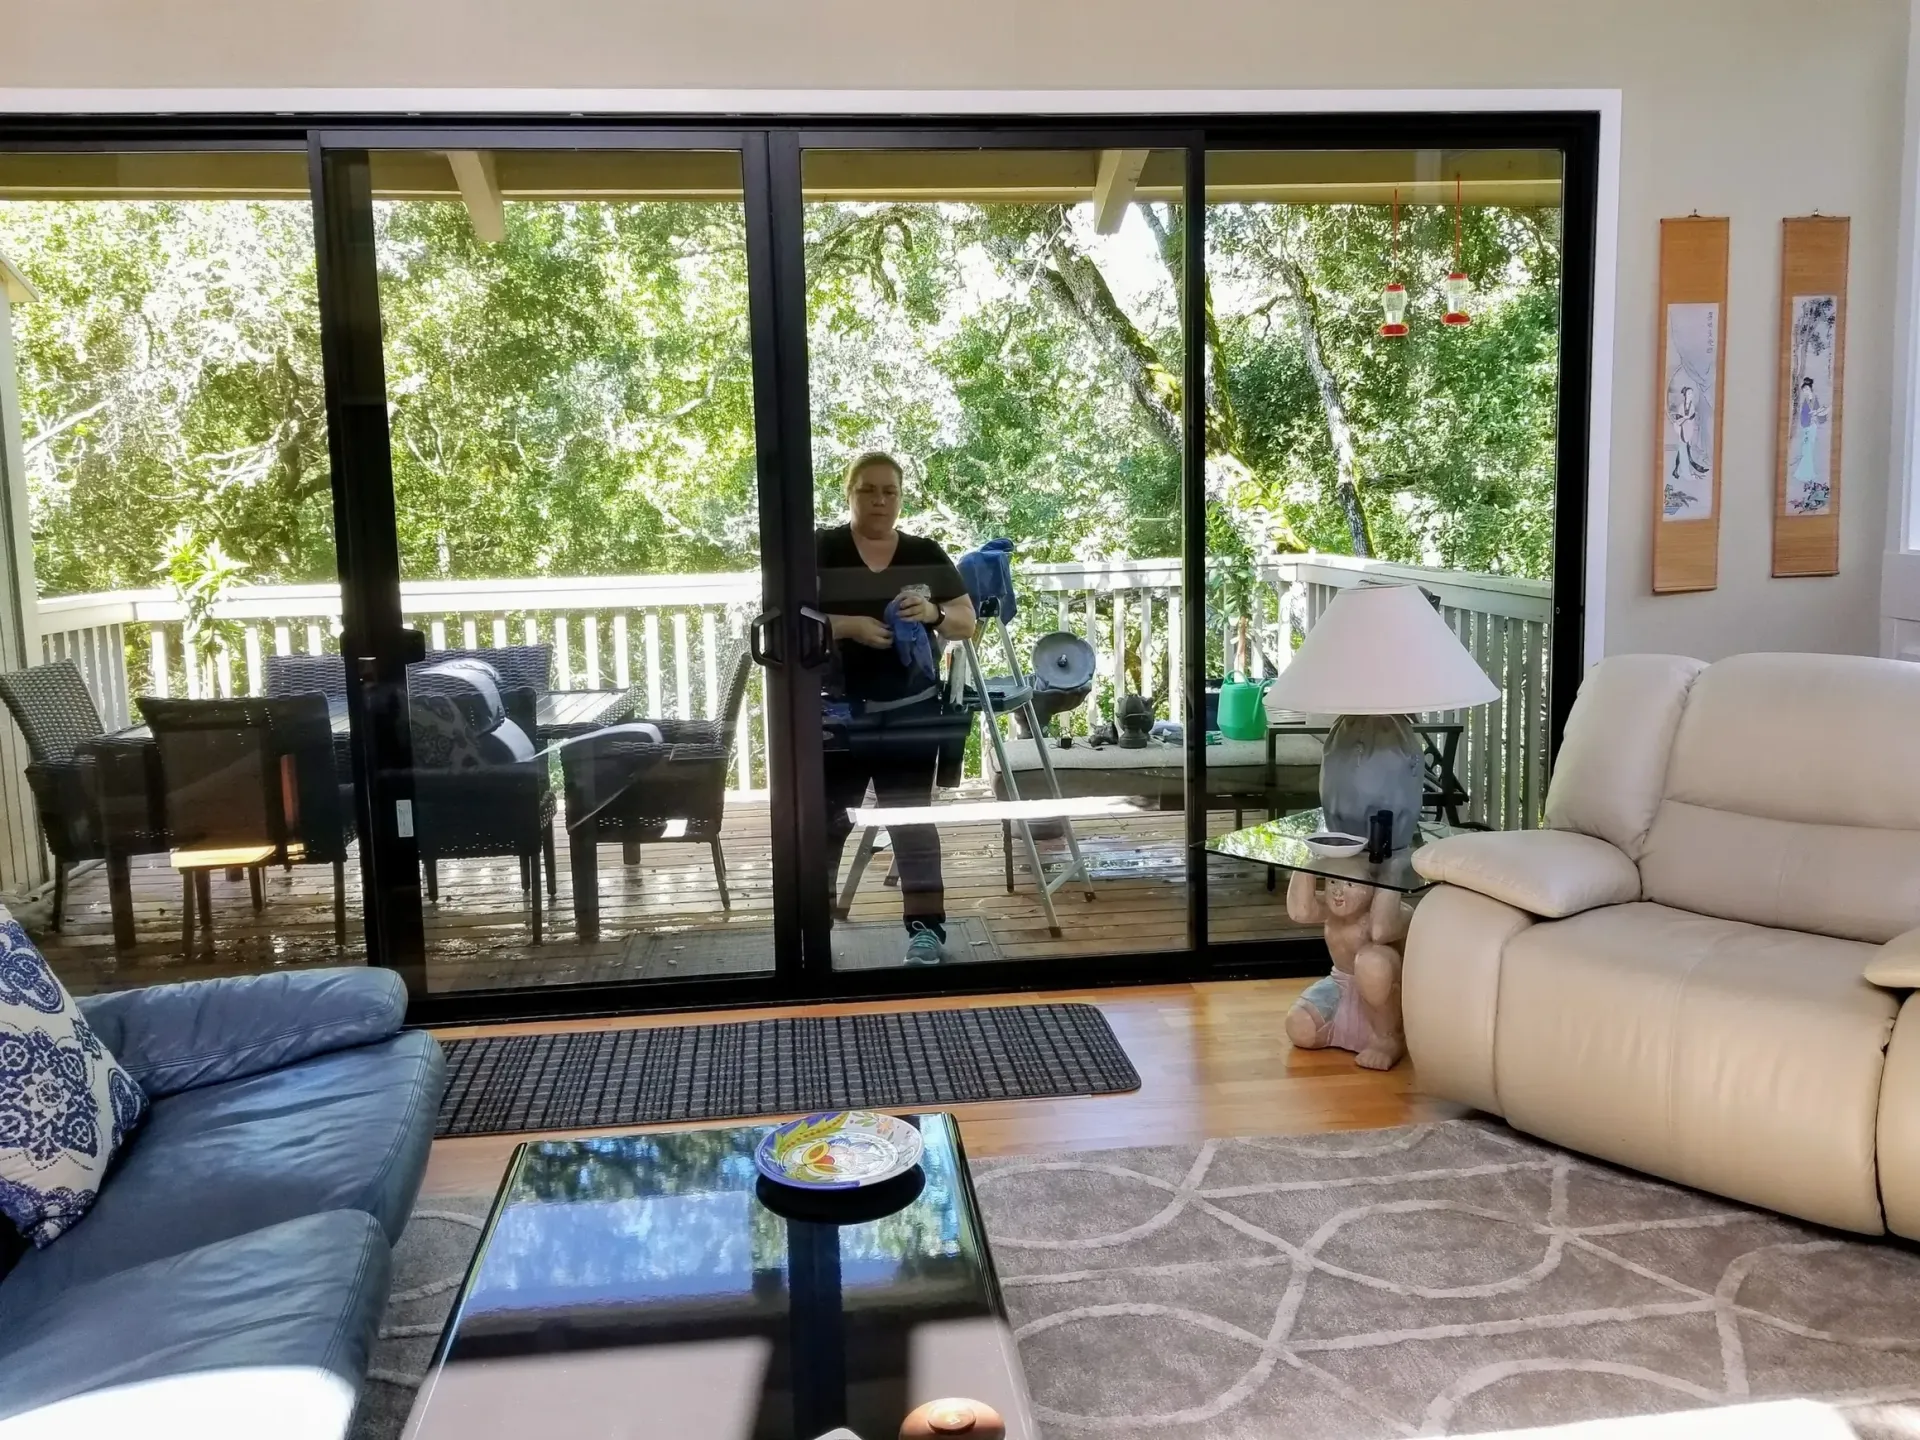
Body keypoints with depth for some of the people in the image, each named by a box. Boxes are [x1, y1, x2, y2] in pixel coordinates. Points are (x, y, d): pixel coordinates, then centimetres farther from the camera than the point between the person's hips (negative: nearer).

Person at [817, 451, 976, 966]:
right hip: (837, 711, -1)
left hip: (909, 710, 1)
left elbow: (967, 622, 6)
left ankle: (927, 928, 7)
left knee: (912, 819, 2)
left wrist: (934, 613, -15)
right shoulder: (820, 550, 0)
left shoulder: (926, 554, 6)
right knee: (826, 821, 5)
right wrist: (848, 625, -21)